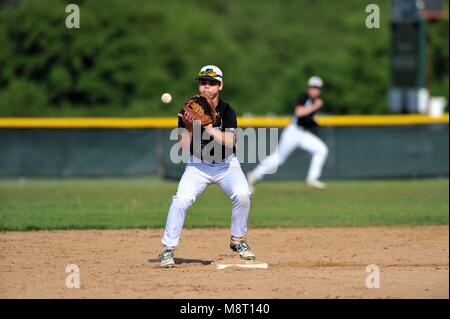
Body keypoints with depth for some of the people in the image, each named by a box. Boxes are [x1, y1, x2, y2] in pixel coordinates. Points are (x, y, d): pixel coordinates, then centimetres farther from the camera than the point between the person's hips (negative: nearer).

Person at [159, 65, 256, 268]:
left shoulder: (227, 111, -11)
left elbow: (230, 142, -26)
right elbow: (184, 147, -13)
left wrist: (208, 126, -33)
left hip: (226, 164, 0)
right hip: (198, 164, 0)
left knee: (242, 195, -26)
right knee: (181, 200, -22)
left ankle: (238, 240, -3)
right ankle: (168, 249, -11)